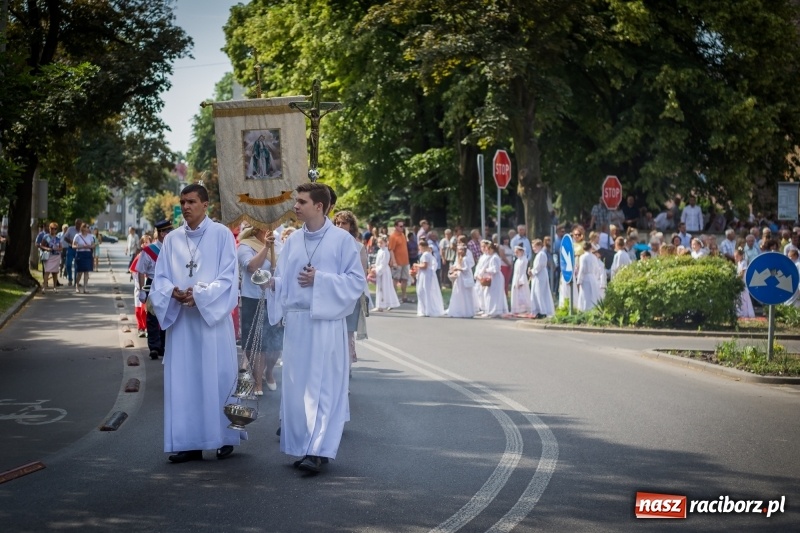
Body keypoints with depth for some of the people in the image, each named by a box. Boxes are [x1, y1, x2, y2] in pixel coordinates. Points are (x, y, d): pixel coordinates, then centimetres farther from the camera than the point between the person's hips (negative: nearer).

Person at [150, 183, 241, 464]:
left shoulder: (221, 234, -1)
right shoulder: (172, 239, 10)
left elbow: (228, 276, -7)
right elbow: (160, 278, 8)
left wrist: (200, 295, -18)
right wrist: (173, 292, -14)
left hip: (213, 317, -4)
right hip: (180, 318, 4)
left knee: (217, 376, 1)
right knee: (183, 380, 2)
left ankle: (225, 437, 13)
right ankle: (189, 443, 7)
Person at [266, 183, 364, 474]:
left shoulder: (342, 239, -4)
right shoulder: (293, 240, 11)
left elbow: (357, 281, -5)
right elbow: (283, 280, 13)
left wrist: (320, 280, -14)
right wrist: (271, 282, -9)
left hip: (325, 322, -5)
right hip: (295, 321, 5)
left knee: (322, 385, -5)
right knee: (295, 385, 6)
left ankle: (319, 450, -5)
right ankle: (303, 445, 15)